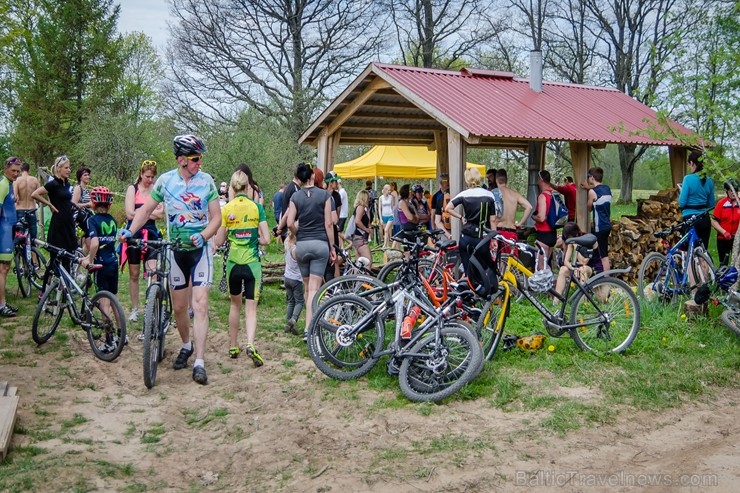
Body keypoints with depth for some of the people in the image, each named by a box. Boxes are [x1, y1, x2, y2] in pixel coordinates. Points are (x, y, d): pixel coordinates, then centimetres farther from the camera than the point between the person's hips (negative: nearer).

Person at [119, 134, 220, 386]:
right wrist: (130, 231, -12)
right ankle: (186, 345, 36)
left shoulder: (207, 181, -6)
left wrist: (202, 236, -23)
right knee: (179, 306, 10)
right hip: (175, 250, 2)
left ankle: (199, 362, -12)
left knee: (200, 303, -13)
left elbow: (216, 217, -5)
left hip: (200, 249, -2)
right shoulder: (165, 180, -3)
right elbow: (146, 209, 4)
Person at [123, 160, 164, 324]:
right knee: (134, 274, 10)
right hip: (134, 233, 0)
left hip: (151, 233, 0)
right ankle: (134, 309, 22)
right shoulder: (132, 189, 0)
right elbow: (130, 214, -11)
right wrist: (152, 212, -9)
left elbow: (161, 214, -6)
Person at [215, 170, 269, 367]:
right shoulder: (257, 207, -4)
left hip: (233, 263, 2)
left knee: (235, 304, 19)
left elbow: (218, 242, 0)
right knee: (251, 307, 3)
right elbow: (266, 240, -7)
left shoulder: (226, 209, -2)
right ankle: (250, 344, -19)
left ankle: (233, 347, 25)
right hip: (252, 263, -1)